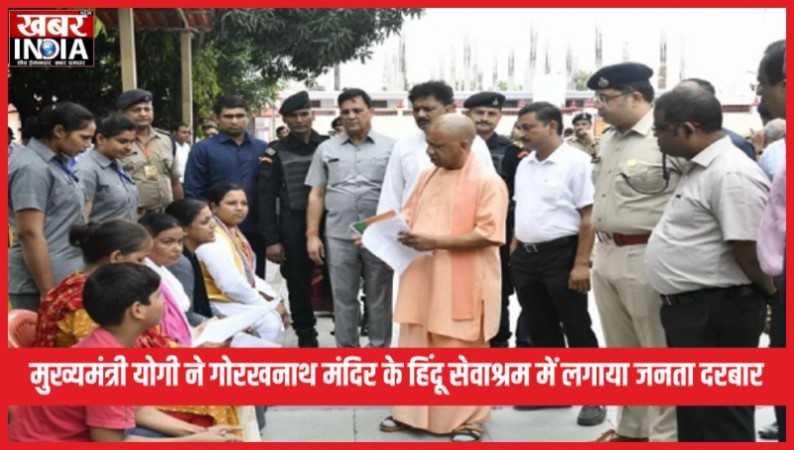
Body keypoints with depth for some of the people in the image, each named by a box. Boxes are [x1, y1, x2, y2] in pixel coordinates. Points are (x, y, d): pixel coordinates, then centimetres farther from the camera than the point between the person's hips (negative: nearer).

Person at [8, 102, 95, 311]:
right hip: (43, 285, -9)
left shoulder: (55, 163, 14)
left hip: (64, 279, 9)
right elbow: (30, 233, -20)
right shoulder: (32, 168, -15)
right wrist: (49, 294, -21)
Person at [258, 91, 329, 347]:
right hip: (293, 227, 0)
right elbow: (266, 198, 2)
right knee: (298, 284, 8)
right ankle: (306, 337, 20)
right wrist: (271, 239, -5)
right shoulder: (276, 152, 3)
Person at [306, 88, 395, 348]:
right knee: (343, 299, 8)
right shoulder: (326, 149, 9)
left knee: (379, 298, 7)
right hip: (339, 237, 2)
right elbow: (316, 195, 10)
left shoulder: (390, 148, 3)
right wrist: (312, 235, 2)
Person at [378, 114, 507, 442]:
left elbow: (489, 234, -18)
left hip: (462, 284, -7)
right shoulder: (428, 176, 13)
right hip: (422, 278, 7)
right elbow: (409, 216, 20)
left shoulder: (487, 182, -11)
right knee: (416, 347, 12)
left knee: (464, 352, 4)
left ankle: (469, 419, 16)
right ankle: (412, 412, 25)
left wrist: (437, 242, -22)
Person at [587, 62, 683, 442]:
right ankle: (630, 428, 31)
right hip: (607, 255, 9)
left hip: (647, 259, -9)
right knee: (621, 352, 18)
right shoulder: (607, 139, 12)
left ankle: (665, 436, 12)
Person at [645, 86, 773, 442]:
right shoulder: (701, 169, 12)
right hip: (689, 309, 10)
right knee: (693, 412, 20)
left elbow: (749, 248, -23)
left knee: (721, 420, 0)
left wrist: (767, 293, -7)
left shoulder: (731, 175, -22)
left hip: (716, 315, -10)